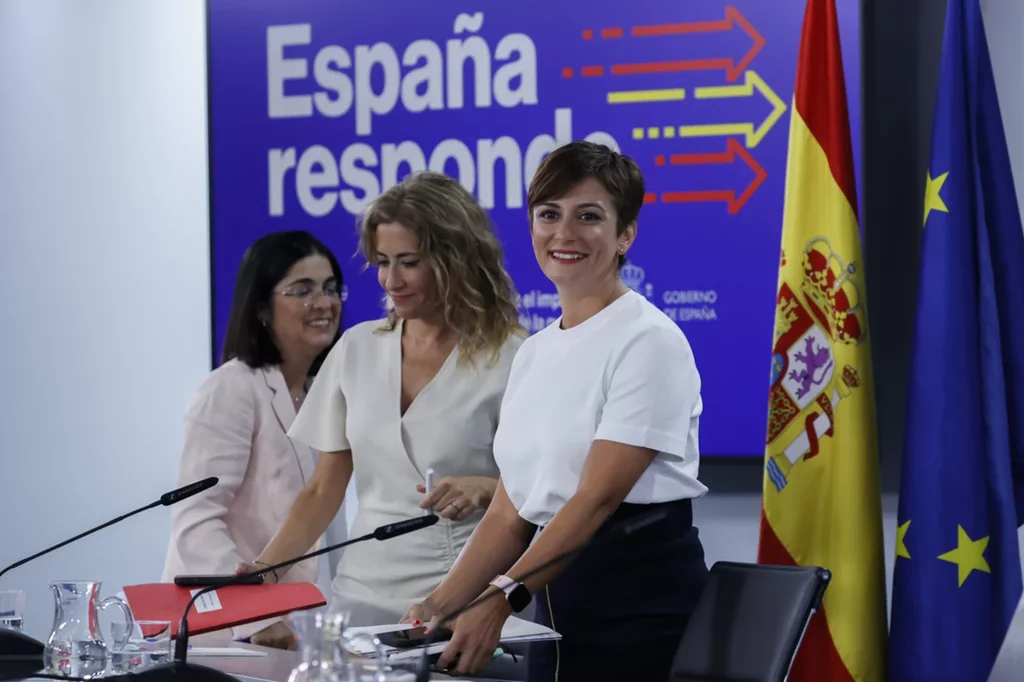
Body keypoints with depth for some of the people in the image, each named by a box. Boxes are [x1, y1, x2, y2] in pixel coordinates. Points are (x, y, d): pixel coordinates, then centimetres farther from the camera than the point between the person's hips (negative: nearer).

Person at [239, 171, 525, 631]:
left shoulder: (507, 359, -4)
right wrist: (262, 570, 0)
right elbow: (323, 490, 12)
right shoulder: (357, 348, 9)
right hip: (364, 596, 4)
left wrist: (484, 489, -21)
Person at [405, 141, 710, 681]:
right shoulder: (534, 354, 13)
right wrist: (440, 606, -1)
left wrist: (503, 597, -26)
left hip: (642, 609, -7)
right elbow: (510, 515, 12)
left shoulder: (648, 341, -9)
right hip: (559, 608, 7)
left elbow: (599, 495, -18)